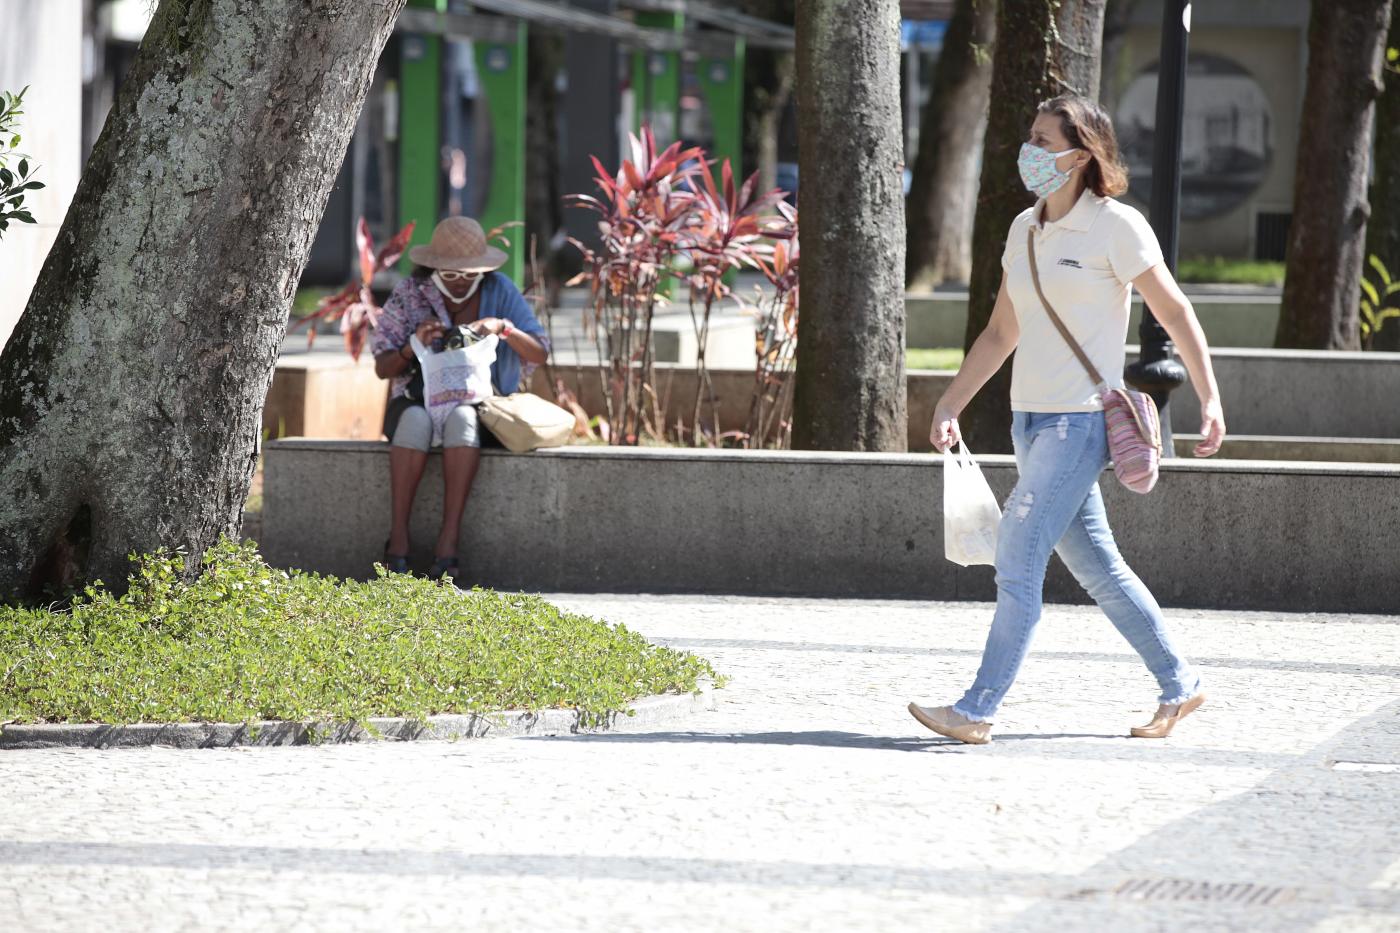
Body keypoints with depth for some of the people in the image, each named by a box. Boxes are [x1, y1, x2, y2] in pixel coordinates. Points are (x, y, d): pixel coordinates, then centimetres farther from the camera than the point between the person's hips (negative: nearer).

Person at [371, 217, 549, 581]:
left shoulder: (499, 291, 1)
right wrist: (414, 347, -21)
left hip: (477, 403, 0)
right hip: (417, 398, 0)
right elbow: (382, 368, 0)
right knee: (416, 420, -37)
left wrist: (504, 328, -21)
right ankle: (398, 538, -38)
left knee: (462, 419, -38)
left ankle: (449, 539, -43)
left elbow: (540, 354, -2)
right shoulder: (408, 295, 1)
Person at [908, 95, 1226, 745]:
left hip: (1083, 421, -8)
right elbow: (1000, 334, 18)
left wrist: (1210, 399, -9)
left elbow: (1175, 313, -6)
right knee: (1093, 563, 11)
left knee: (1018, 559, -12)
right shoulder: (1024, 230, 12)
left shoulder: (1116, 227, -8)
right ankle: (1178, 684, 23)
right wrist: (949, 406, 12)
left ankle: (978, 710, -11)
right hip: (1030, 419, 8)